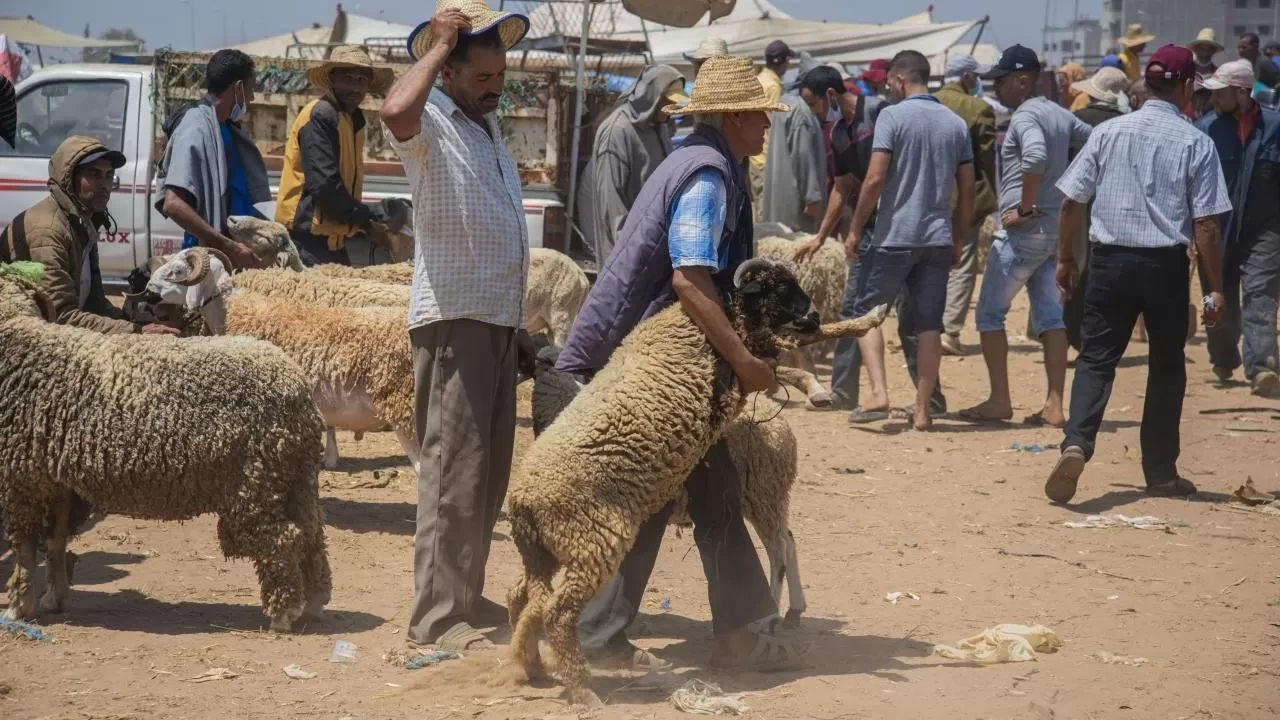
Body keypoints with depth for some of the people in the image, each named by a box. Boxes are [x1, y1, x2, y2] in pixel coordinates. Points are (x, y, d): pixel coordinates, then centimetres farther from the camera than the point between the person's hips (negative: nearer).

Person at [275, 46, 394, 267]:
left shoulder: (352, 120, 16)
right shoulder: (320, 116, -13)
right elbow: (324, 185, -19)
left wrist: (361, 220, 6)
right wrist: (366, 223, -11)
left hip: (331, 239, 9)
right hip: (309, 238, -9)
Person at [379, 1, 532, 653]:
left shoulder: (488, 125, 18)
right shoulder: (431, 123, -9)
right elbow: (396, 111, -36)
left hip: (501, 317, 9)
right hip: (453, 317, -9)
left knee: (490, 470, 14)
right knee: (453, 470, -10)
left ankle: (466, 594, 25)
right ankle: (436, 617, -9)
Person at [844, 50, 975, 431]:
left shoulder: (893, 116, -7)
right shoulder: (956, 124, 9)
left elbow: (875, 179, -13)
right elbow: (967, 190, 10)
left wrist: (855, 230, -5)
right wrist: (958, 241, 18)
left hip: (894, 236, -4)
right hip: (938, 238, 4)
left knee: (866, 311, 8)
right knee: (930, 323, 7)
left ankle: (879, 392, -8)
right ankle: (923, 409, 5)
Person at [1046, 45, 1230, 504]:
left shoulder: (1108, 133, 3)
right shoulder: (1196, 143, -4)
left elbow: (1072, 202, 3)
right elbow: (1205, 224, -7)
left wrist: (1065, 258, 15)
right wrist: (1216, 289, -1)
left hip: (1110, 261, 1)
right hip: (1166, 265, -1)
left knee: (1096, 358, 3)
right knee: (1166, 367, 12)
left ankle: (1076, 444, -21)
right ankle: (1161, 473, 19)